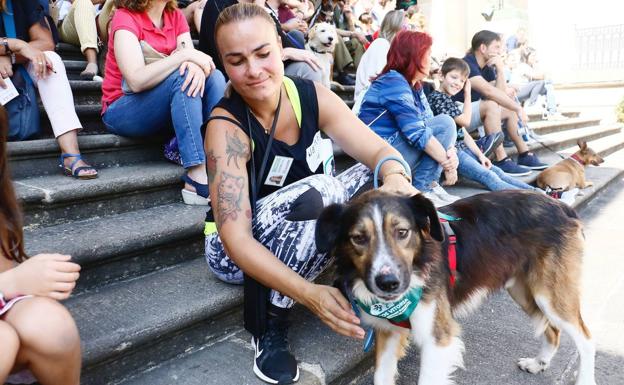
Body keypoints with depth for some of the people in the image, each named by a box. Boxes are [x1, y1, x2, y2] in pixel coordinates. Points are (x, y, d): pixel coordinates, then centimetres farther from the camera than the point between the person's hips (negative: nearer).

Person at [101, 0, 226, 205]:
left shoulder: (176, 17, 6)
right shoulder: (126, 18, -13)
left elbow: (192, 59, -7)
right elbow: (136, 81, -26)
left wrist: (197, 66, -31)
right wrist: (185, 55, -29)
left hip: (166, 109, 6)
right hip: (121, 113, -6)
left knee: (215, 77, -16)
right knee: (182, 77, -30)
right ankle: (198, 180, -37)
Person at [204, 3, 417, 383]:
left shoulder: (312, 96, -12)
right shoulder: (227, 126, -25)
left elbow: (379, 149, -17)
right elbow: (236, 238, -33)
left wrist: (395, 177, -42)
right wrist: (309, 292, -46)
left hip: (311, 233, 5)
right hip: (240, 250, -4)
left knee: (380, 178, -15)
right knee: (312, 196, -34)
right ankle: (271, 325, -16)